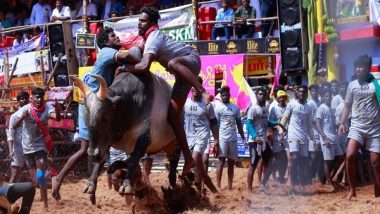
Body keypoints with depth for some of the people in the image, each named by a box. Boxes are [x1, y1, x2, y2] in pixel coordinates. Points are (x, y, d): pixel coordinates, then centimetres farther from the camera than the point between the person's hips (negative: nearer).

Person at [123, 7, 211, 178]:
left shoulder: (153, 38, -24)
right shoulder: (148, 37, 5)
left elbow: (144, 67, -39)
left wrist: (124, 68, -25)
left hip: (191, 60, -9)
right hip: (183, 72, 9)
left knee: (173, 63, -45)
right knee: (173, 115, -3)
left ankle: (204, 93, -42)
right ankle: (188, 159, -3)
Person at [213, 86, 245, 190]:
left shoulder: (235, 108, 13)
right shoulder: (218, 107, -1)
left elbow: (239, 124, 17)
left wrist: (243, 138, 10)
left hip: (233, 139, 5)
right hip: (222, 138, -5)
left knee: (231, 163, 6)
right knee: (221, 161, -7)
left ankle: (230, 187, 9)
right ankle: (218, 186, -7)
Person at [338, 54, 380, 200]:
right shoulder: (352, 85, 8)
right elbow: (347, 106, 14)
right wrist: (342, 123, 3)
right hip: (357, 126, 2)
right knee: (350, 155, -18)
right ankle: (352, 189, -6)